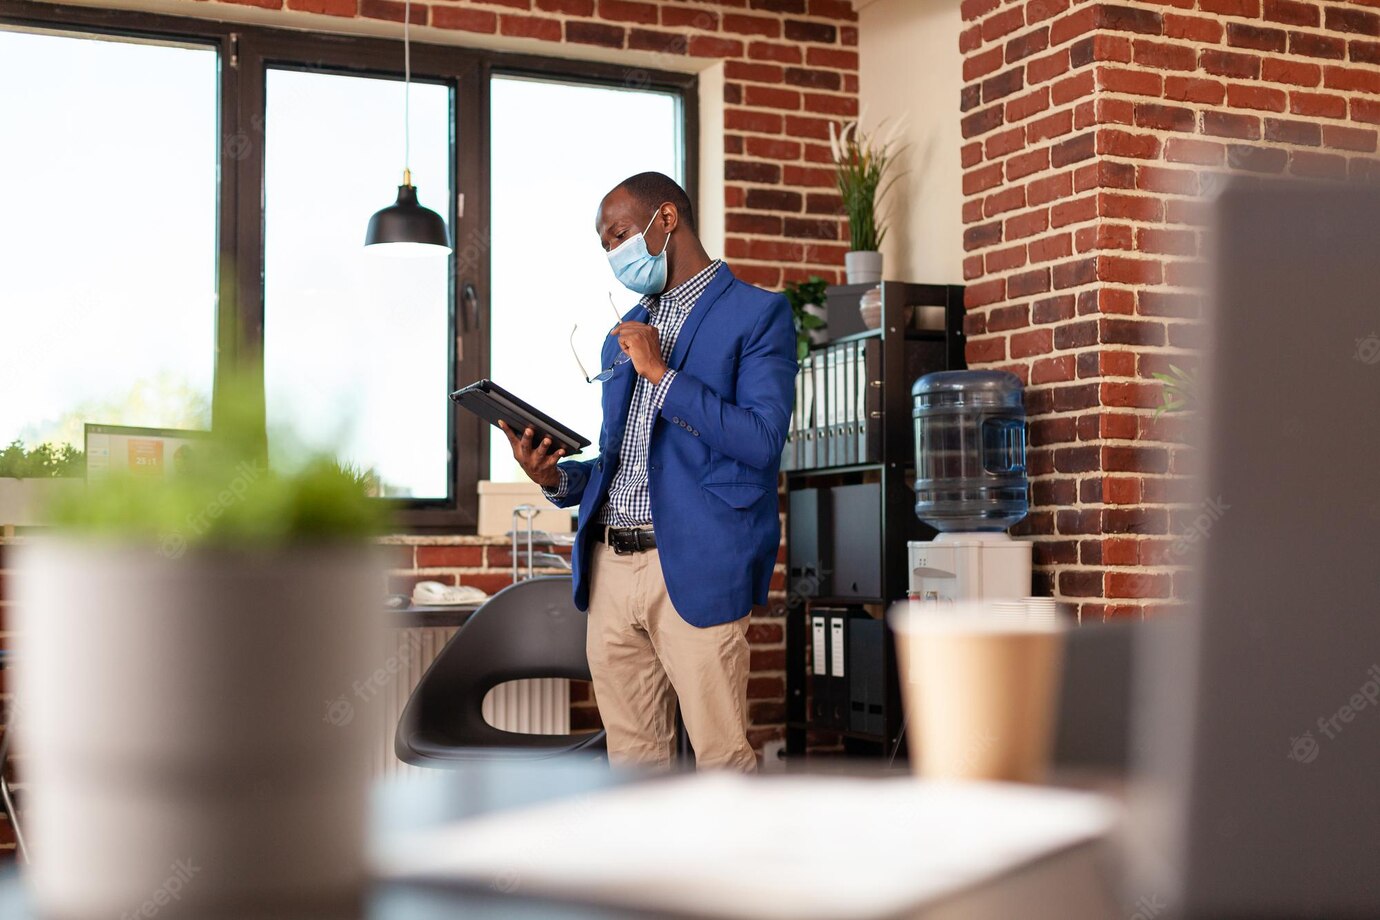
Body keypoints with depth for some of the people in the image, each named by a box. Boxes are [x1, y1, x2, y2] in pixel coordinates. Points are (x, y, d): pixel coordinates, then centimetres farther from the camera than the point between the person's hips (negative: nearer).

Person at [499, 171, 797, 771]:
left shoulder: (757, 314, -1)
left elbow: (762, 441, -13)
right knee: (632, 755, 10)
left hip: (695, 569, -7)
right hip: (611, 566, 7)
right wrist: (555, 477, 4)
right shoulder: (625, 334, 21)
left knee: (720, 754, -5)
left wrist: (662, 373, -14)